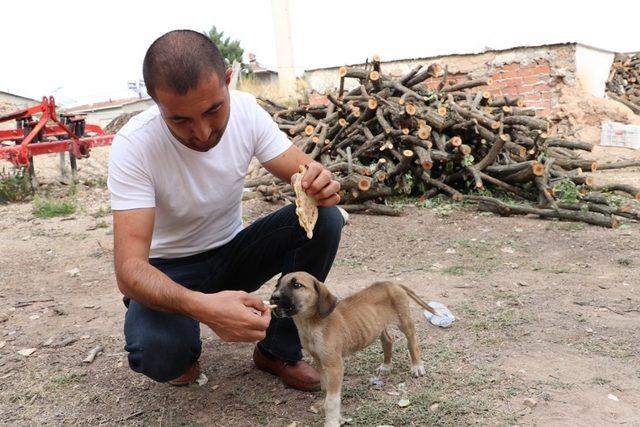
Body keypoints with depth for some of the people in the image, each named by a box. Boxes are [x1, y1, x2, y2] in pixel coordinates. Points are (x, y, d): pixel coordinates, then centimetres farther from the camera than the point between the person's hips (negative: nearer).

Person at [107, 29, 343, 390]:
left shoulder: (245, 110, -16)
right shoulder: (134, 146, -27)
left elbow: (304, 170, -12)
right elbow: (129, 268, -33)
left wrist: (321, 184, -39)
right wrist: (200, 306, -53)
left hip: (233, 252, 4)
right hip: (171, 270, -3)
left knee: (325, 218, -20)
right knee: (156, 352, -35)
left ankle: (279, 349, -4)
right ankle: (184, 354, 5)